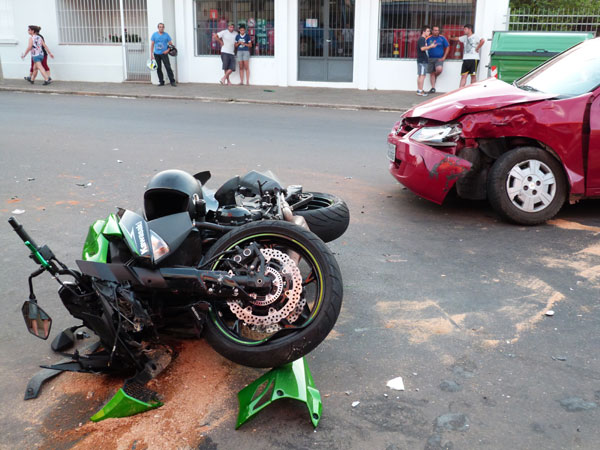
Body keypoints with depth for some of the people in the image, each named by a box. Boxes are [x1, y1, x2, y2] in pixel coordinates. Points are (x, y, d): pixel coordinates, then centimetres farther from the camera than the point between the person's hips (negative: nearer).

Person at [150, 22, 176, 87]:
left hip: (164, 54, -2)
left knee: (168, 67, -10)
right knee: (158, 68, 5)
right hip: (156, 54, 2)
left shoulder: (166, 35, 2)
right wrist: (151, 54, 0)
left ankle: (172, 81, -7)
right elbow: (152, 44, 6)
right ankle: (161, 82, 14)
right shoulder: (154, 34, 5)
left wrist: (168, 50, -11)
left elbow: (171, 44, 5)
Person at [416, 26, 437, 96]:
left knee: (420, 75, 11)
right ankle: (420, 91, -10)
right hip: (422, 60, -10)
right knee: (422, 75, -10)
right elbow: (422, 48, -23)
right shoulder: (422, 39, -12)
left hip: (421, 59, 10)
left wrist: (431, 46, 21)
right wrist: (430, 46, -21)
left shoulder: (423, 39, 19)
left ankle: (419, 90, 15)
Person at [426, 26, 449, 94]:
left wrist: (444, 57, -1)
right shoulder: (428, 39, 3)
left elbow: (447, 47, 6)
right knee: (431, 73, 4)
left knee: (439, 69, -26)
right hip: (430, 58, 2)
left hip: (439, 58, -2)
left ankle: (436, 76, 9)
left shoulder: (442, 38, 1)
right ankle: (433, 88, 13)